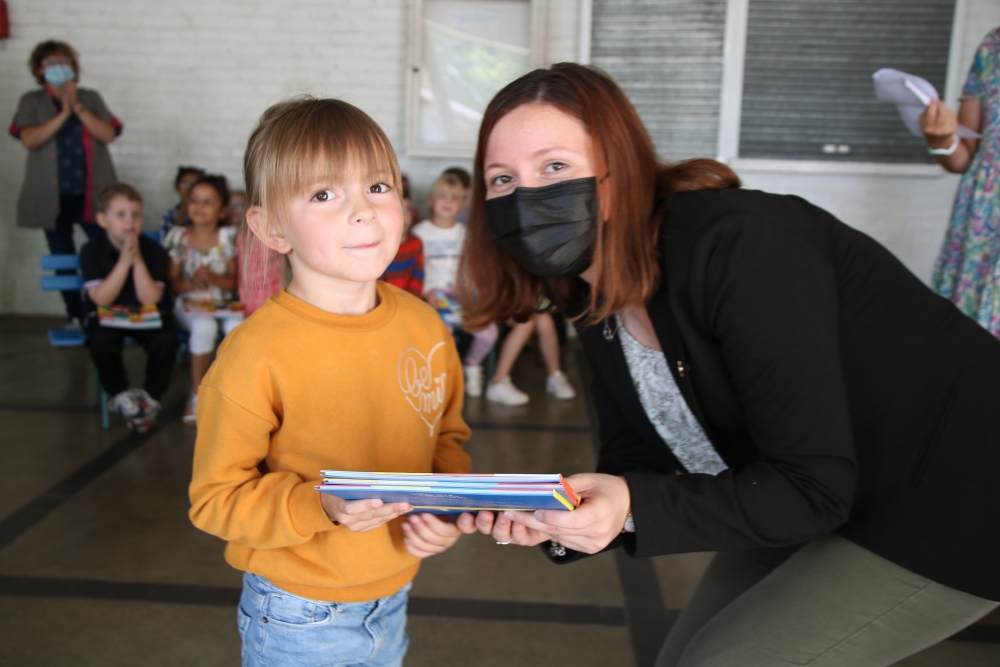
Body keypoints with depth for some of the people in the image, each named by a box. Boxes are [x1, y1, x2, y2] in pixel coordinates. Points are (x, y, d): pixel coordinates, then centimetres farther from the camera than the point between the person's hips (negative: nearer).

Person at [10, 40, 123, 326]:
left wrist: (78, 108, -13)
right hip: (53, 197, 1)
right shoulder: (31, 101, 6)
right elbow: (29, 139, -10)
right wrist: (63, 114, -15)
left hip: (92, 195, -1)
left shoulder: (91, 98, 9)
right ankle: (76, 318, 15)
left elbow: (108, 134, -5)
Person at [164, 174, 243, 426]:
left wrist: (214, 278, -19)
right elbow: (172, 282, 1)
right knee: (204, 326, -34)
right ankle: (197, 395, -17)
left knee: (238, 327, -32)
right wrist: (192, 283, -19)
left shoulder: (229, 237, 2)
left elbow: (235, 281, 0)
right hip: (190, 303, -1)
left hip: (225, 303, 1)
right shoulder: (177, 237, 3)